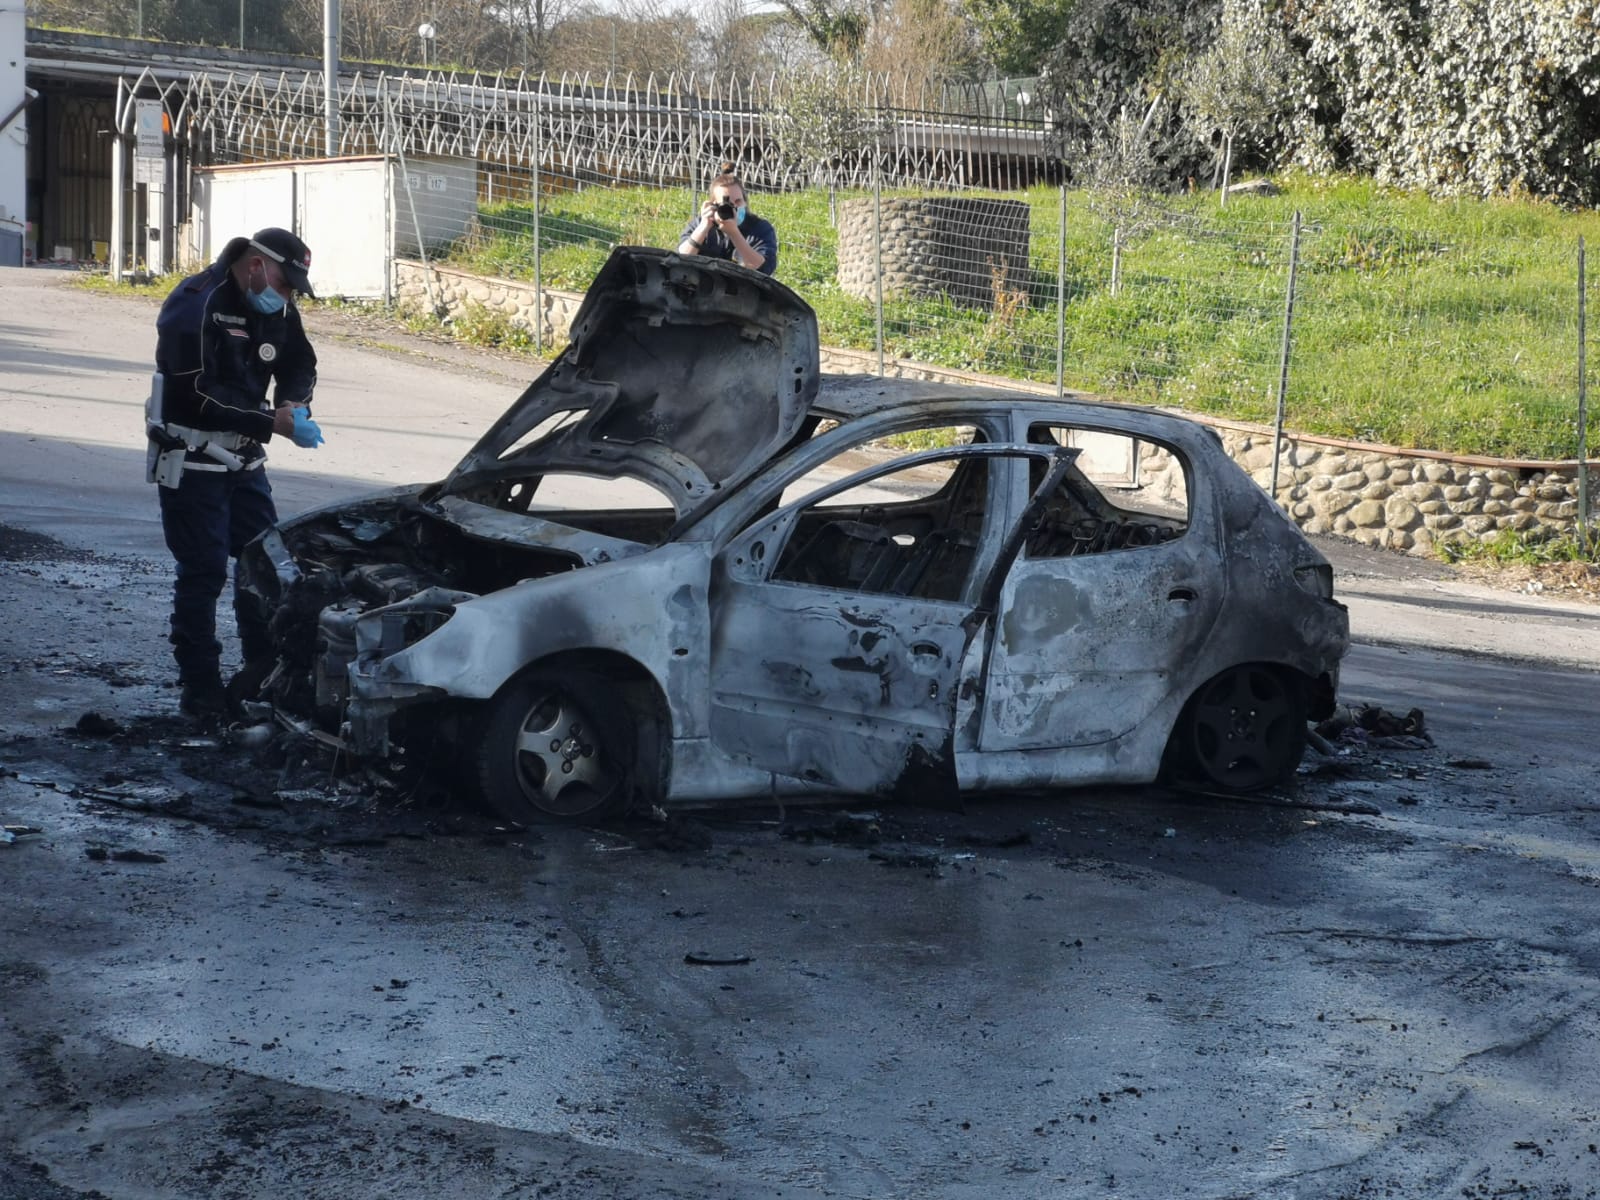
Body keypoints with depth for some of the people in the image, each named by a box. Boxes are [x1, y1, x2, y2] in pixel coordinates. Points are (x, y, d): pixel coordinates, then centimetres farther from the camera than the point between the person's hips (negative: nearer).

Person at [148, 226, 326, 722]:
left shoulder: (275, 309, 3)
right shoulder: (194, 306, -21)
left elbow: (300, 365, 11)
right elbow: (200, 396, -27)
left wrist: (294, 404, -12)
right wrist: (273, 423, -30)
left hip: (243, 458, 7)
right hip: (192, 461, -7)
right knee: (203, 572, -6)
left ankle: (263, 666, 21)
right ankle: (200, 688, 2)